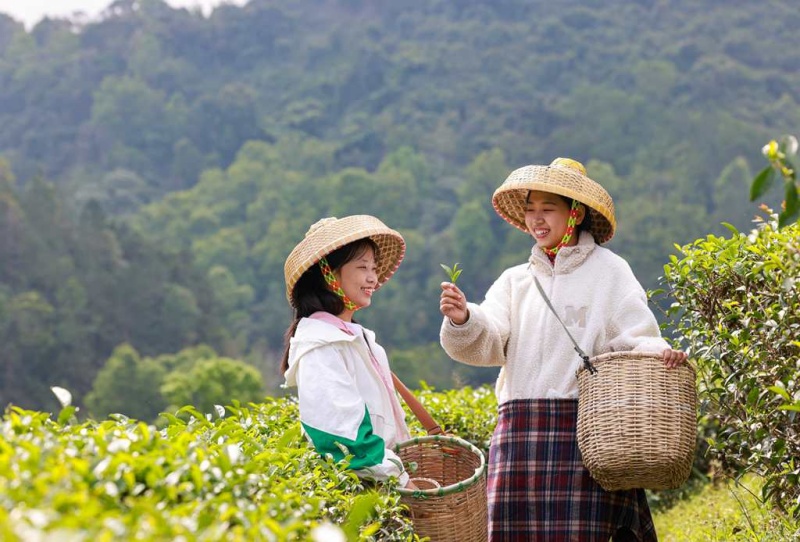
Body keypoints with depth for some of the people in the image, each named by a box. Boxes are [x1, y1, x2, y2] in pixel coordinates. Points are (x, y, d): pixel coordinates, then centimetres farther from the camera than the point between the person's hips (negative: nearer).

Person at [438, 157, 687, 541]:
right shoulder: (515, 281, 17)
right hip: (520, 431, 4)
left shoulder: (608, 271, 4)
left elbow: (635, 338, -2)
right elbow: (487, 341, 3)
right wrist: (463, 320, -18)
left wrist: (658, 351, -24)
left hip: (585, 427, -4)